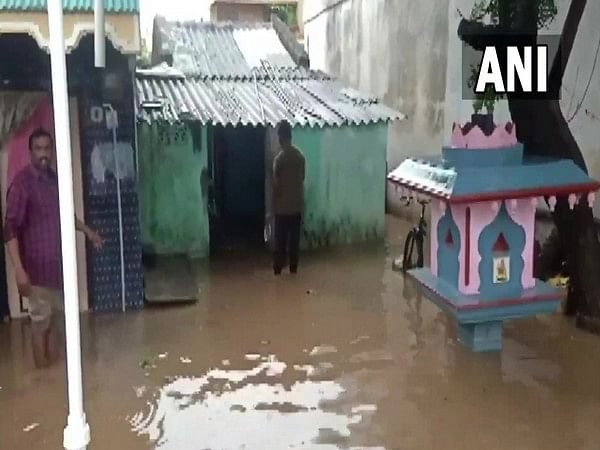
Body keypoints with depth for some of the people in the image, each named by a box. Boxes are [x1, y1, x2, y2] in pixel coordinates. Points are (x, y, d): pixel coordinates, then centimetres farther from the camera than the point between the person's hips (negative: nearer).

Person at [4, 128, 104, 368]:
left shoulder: (54, 178, 7)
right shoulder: (22, 183, -16)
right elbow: (11, 229, -20)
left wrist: (87, 231, 24)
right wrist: (19, 270, -26)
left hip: (58, 261, 7)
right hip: (38, 265, -7)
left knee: (53, 317, 16)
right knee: (41, 320, 3)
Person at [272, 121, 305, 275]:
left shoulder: (280, 157, -16)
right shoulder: (300, 155, 1)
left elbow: (276, 183, -13)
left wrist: (274, 203, 0)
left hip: (283, 205, -5)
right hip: (297, 204, 5)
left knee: (281, 237, 4)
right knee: (295, 237, 11)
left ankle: (278, 267, 9)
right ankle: (293, 267, 17)